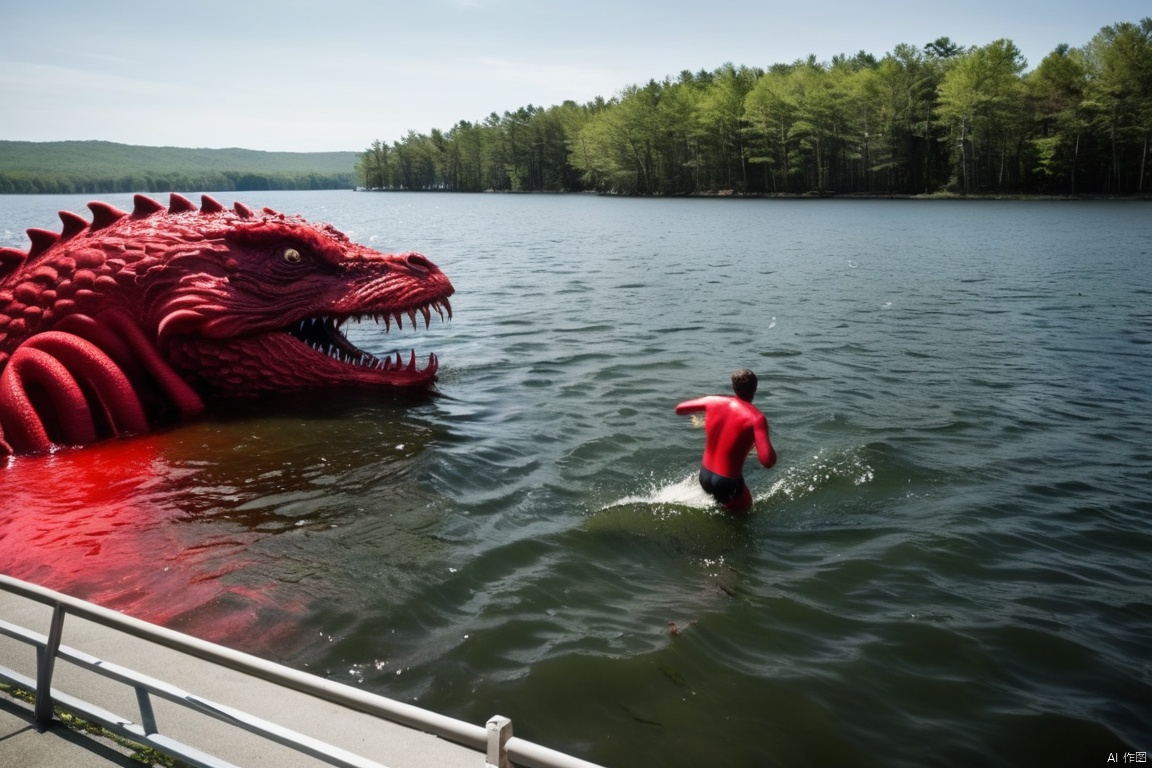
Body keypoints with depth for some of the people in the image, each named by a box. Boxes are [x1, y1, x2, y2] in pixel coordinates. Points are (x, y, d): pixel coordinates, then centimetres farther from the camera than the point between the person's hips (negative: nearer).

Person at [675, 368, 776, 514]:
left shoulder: (713, 401, -4)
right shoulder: (756, 418, -20)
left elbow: (679, 409, 11)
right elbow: (767, 461, -28)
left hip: (704, 475, 6)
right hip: (728, 483, -6)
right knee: (744, 513, 22)